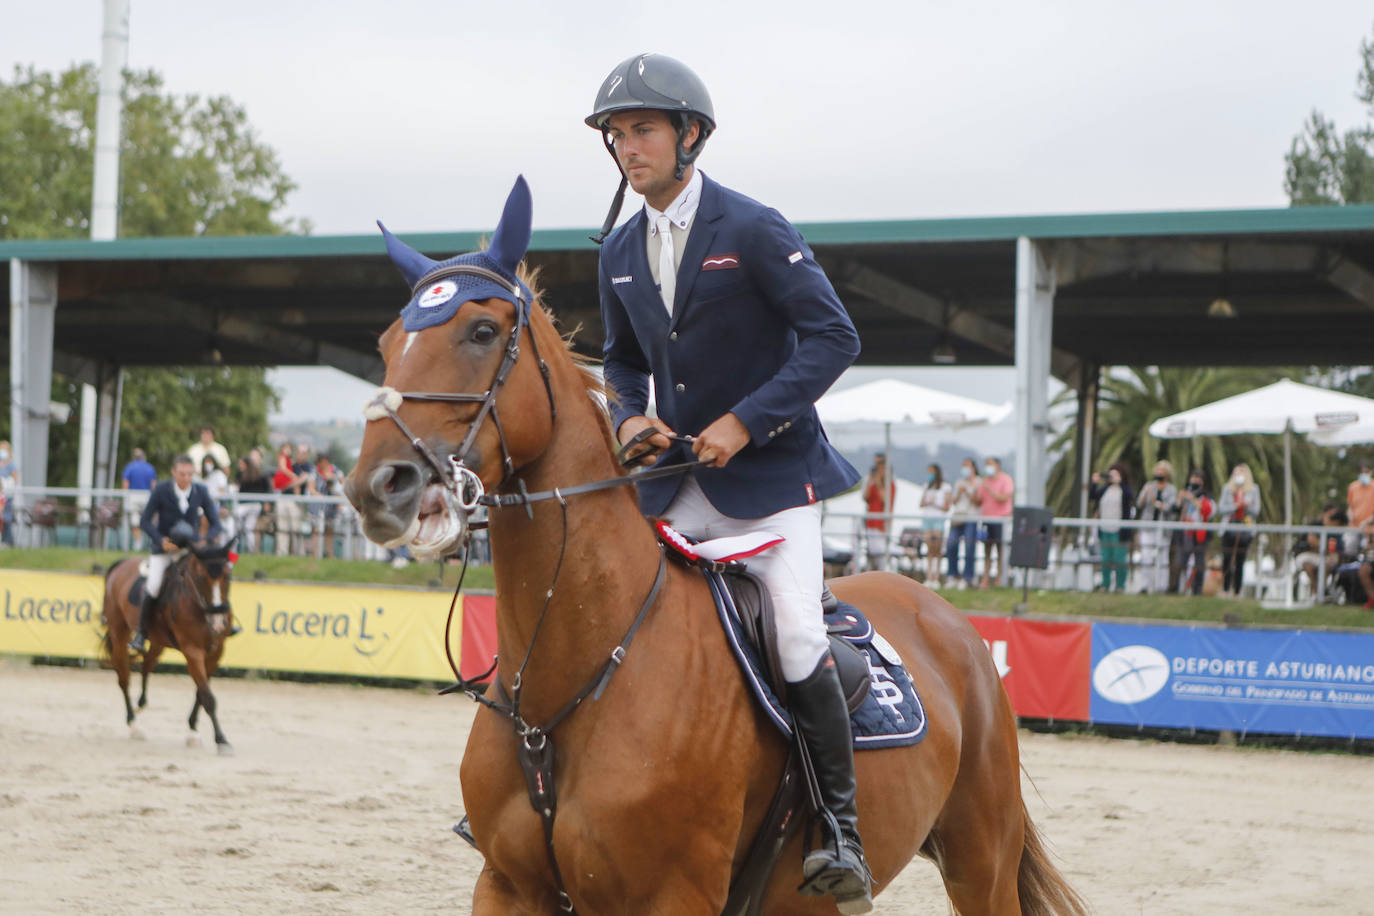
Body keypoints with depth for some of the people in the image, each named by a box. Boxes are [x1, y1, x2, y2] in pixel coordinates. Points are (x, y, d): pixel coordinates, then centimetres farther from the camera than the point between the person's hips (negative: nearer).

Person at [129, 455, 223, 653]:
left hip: (192, 547, 2)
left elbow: (215, 523, -1)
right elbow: (145, 522, -9)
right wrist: (160, 540, -25)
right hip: (164, 547, -2)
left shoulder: (201, 492, -6)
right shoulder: (161, 491, -12)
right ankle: (141, 633, 0)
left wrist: (206, 541, -21)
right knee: (154, 586, -20)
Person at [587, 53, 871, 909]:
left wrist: (744, 421, -20)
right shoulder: (620, 252, 8)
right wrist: (630, 416, 0)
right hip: (674, 480, 6)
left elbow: (834, 336, -13)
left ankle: (841, 831, -6)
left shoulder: (754, 230, -11)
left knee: (798, 638, -19)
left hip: (769, 472, -6)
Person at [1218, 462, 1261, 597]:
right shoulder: (1227, 489, 10)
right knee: (1226, 561, -9)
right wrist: (1235, 506, -10)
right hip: (1229, 528, 0)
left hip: (1245, 531, 0)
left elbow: (1256, 511, 6)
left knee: (1240, 563, -1)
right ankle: (1225, 590, -3)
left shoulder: (1253, 490, 8)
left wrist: (1246, 505, -14)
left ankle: (1236, 593, 2)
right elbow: (1221, 510, 5)